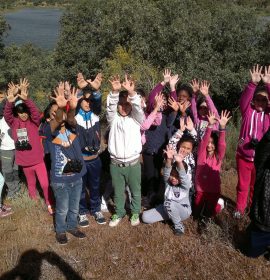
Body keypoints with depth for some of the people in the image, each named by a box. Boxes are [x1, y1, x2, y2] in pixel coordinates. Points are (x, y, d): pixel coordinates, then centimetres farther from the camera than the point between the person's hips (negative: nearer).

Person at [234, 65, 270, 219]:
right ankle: (239, 208, 33)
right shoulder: (248, 111, -2)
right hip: (243, 156, -1)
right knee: (242, 185, 15)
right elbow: (244, 99, -20)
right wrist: (253, 83, -34)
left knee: (257, 186, 17)